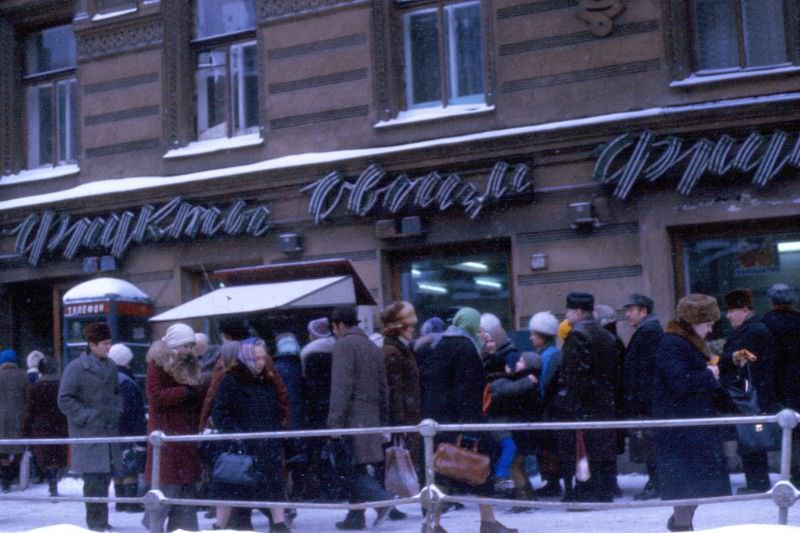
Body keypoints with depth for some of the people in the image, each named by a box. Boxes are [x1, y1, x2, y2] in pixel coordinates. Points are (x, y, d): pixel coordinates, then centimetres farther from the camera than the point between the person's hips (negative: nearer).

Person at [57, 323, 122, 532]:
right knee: (94, 478, -8)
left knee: (106, 476, 10)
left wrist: (117, 409, 10)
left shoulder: (111, 366, 12)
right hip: (88, 433, -6)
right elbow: (65, 399, -9)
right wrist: (86, 416, -14)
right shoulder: (76, 368, -9)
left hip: (110, 429, 7)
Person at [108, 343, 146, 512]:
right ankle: (132, 502, -6)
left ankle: (120, 501, 17)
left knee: (118, 469, 13)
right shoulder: (126, 383, -14)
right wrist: (140, 434, -16)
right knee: (131, 469, -5)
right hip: (127, 432, -8)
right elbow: (134, 412, -18)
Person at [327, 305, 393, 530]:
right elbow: (383, 387, 18)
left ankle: (382, 498, -22)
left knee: (351, 466, -7)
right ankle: (355, 517, 12)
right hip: (372, 416, 8)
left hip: (352, 416, -8)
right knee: (356, 467, 11)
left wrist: (335, 420, -17)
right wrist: (383, 420, 20)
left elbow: (341, 386, -15)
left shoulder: (344, 344, -5)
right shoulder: (374, 347, 19)